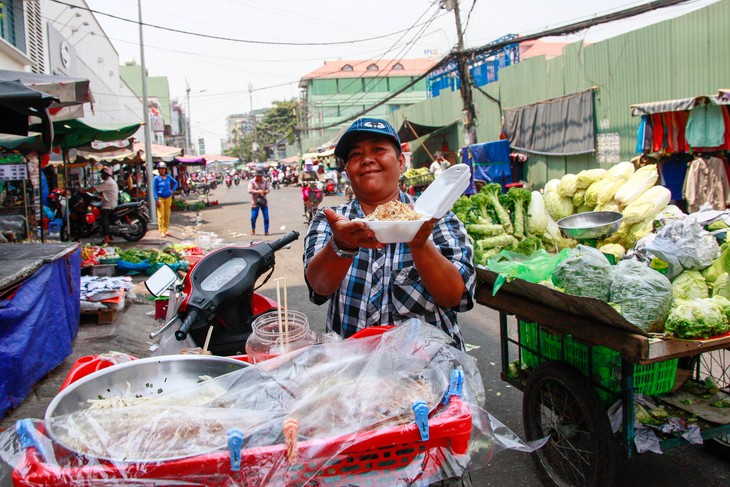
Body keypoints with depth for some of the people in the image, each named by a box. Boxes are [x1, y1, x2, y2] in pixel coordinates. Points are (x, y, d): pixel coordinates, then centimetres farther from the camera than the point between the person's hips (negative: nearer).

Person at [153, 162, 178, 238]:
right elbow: (154, 190, -8)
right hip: (160, 198, -4)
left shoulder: (168, 177, 5)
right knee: (161, 216, -6)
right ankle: (162, 232, -2)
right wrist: (157, 200, -14)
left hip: (168, 198, 5)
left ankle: (165, 230, 20)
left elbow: (175, 183, 22)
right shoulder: (156, 178, -7)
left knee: (167, 215, 10)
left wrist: (172, 190, 8)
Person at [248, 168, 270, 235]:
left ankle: (266, 231, 7)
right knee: (254, 216, -2)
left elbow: (269, 188, 3)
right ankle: (253, 229, 23)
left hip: (263, 200, 2)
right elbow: (249, 190, -14)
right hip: (255, 201, -2)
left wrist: (264, 191, -18)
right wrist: (257, 192, -28)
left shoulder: (265, 181, 3)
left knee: (266, 217, -3)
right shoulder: (252, 181, -5)